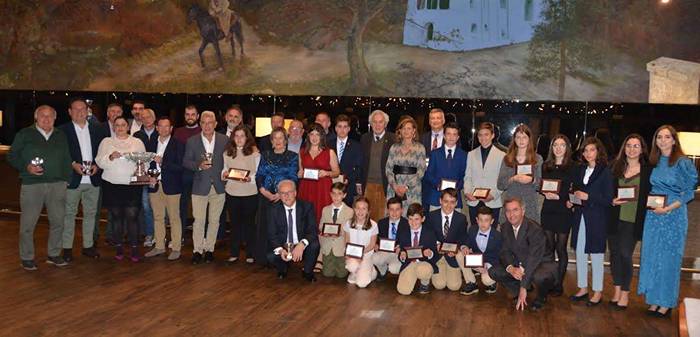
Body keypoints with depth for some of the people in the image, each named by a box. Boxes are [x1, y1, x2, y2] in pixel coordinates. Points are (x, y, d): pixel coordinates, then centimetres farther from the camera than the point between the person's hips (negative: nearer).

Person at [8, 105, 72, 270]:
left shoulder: (61, 136, 14)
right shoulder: (25, 134, 5)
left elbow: (66, 160, 15)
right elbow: (12, 156, 3)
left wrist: (67, 179, 7)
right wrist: (27, 167, -12)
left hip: (57, 184, 3)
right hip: (32, 184, -3)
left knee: (58, 221, 5)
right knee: (28, 223, 1)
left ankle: (54, 254, 20)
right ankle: (27, 258, 14)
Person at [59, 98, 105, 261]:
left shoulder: (97, 129, 9)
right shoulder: (63, 130, -1)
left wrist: (97, 165, -5)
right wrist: (73, 164, -17)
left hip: (93, 179, 3)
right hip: (73, 179, -3)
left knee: (90, 213, 10)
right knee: (69, 214, 4)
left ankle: (88, 246, 21)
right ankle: (67, 248, 13)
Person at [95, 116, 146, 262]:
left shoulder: (137, 142, 10)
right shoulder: (106, 142, 10)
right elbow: (100, 162, 2)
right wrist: (110, 157, -15)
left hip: (132, 185, -1)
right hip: (112, 184, 1)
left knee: (132, 216, -6)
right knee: (116, 217, 5)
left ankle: (134, 248, 1)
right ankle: (118, 247, 17)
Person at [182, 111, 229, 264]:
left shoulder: (224, 140, 3)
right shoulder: (192, 141, 2)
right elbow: (186, 162, 2)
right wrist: (199, 165, -15)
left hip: (218, 186, 1)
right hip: (200, 186, -1)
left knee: (214, 220, 9)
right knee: (199, 220, -1)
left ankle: (209, 249, 21)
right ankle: (197, 250, 10)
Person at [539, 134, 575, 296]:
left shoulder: (573, 167, -3)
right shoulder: (546, 166, 10)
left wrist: (559, 196, -19)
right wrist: (545, 193, -8)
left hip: (564, 211, -4)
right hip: (547, 210, 4)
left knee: (561, 248, 1)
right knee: (549, 246, 7)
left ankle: (559, 284, 10)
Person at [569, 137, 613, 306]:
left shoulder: (605, 172, -7)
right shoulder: (579, 170, 9)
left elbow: (608, 199, -10)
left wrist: (588, 197, -17)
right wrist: (571, 200, 0)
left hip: (597, 219, -5)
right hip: (580, 216, 6)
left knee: (596, 255, 1)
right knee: (579, 253, 10)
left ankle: (598, 291, 13)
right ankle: (583, 288, 22)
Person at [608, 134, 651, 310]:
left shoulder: (648, 170, 1)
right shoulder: (616, 167, 9)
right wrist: (612, 201, -7)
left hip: (633, 220, -3)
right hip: (615, 218, 3)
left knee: (625, 254, -4)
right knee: (614, 253, 8)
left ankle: (625, 293, 12)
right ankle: (617, 290, 22)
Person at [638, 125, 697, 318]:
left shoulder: (683, 163, -7)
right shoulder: (654, 163, 10)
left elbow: (689, 192, -8)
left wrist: (668, 208, -18)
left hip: (674, 216, -5)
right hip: (653, 216, 5)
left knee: (669, 258, 1)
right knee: (651, 256, 7)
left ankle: (667, 303, 12)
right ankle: (654, 300, 17)